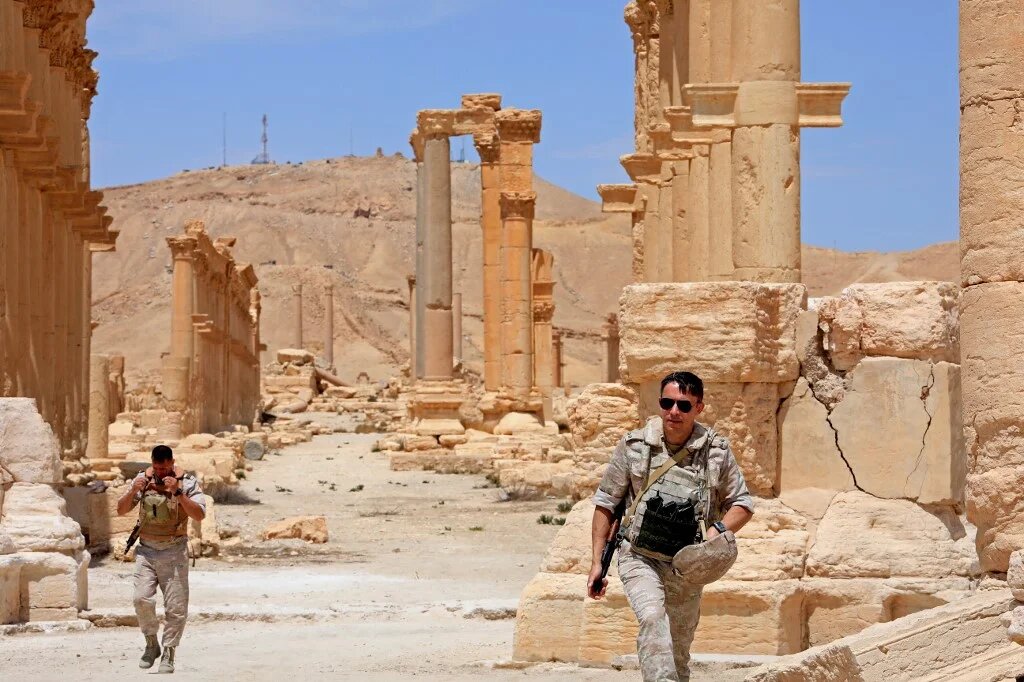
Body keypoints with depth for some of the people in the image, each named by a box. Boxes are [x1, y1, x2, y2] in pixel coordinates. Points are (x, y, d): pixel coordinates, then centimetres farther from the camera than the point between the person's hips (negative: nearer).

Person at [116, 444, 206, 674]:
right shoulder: (143, 479, 3)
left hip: (174, 551, -2)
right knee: (142, 599, -13)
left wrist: (177, 492, -26)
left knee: (176, 606, -4)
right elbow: (121, 510, 7)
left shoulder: (187, 482, -5)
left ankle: (168, 654, 7)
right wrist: (133, 492, -12)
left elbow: (199, 515, -16)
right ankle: (151, 644, 8)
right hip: (146, 549, 2)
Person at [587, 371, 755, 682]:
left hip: (687, 566, 2)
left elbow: (743, 504, 9)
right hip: (640, 558, -2)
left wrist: (718, 530, -13)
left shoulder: (716, 452, -1)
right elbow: (606, 504, 6)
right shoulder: (634, 446, -3)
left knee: (678, 651, 9)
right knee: (653, 619, -29)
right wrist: (597, 561, 2)